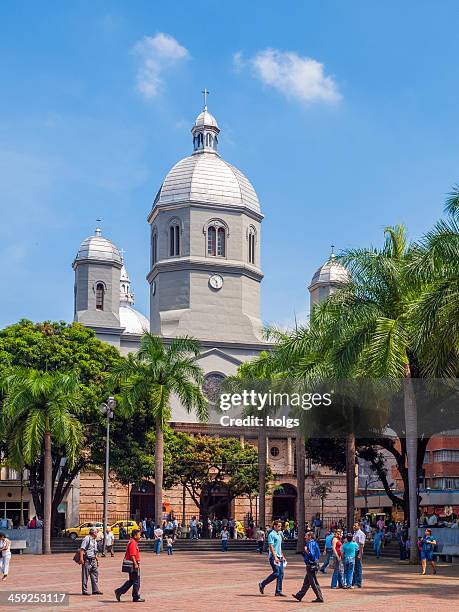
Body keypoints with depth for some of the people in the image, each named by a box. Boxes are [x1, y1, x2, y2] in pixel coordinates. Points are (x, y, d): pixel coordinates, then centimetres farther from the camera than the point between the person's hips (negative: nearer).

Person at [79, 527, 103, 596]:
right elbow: (82, 549, -17)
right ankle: (84, 590, 3)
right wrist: (81, 558, -24)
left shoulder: (95, 540, 18)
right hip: (87, 560, -9)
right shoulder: (86, 539, -11)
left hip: (93, 560, 9)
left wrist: (97, 560, 22)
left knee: (95, 574, 7)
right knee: (85, 575, -2)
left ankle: (95, 590, 12)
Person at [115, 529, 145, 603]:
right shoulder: (133, 543, -16)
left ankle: (119, 591, 14)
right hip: (133, 564, -10)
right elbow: (132, 555, -23)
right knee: (136, 581, -2)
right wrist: (135, 564, -26)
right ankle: (136, 597, 5)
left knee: (131, 580, 15)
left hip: (133, 565, 10)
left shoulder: (133, 542, 17)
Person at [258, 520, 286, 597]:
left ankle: (278, 591, 6)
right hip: (273, 556, -9)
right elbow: (271, 546, -16)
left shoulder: (279, 534, 19)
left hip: (279, 557, 9)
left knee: (281, 574, 3)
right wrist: (275, 557, -23)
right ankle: (262, 584, 2)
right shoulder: (272, 534, -9)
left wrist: (282, 556, 22)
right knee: (276, 573, -13)